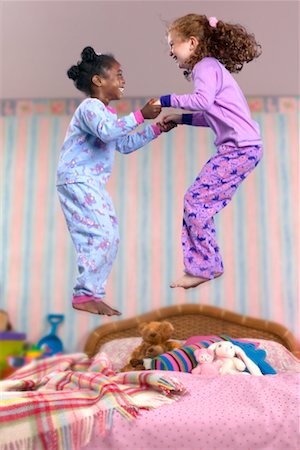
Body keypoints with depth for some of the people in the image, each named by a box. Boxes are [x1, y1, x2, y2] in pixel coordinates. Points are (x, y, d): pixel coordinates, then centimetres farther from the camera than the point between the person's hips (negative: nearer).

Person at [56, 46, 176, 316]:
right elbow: (107, 132, -33)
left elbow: (125, 144, 24)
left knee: (109, 237, 9)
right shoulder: (90, 107, -12)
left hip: (93, 184, 10)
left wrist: (157, 129, 19)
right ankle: (85, 296, -9)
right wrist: (140, 115, -33)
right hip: (77, 180, -10)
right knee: (101, 234, -16)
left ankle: (92, 293, 15)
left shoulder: (106, 113, 20)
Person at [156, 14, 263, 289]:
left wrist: (169, 100, -15)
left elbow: (203, 101, -27)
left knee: (196, 200, -10)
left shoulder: (207, 66, -7)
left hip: (241, 148, -10)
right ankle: (211, 265, 16)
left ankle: (201, 268, 0)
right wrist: (181, 119, 14)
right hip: (239, 148, 10)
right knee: (201, 202, 9)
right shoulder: (210, 67, 22)